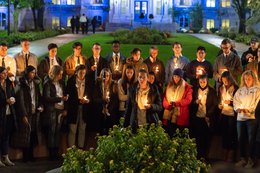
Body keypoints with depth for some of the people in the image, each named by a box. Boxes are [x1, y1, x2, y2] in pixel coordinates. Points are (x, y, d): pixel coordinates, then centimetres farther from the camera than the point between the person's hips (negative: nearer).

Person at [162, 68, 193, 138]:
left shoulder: (187, 87, 0)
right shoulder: (169, 86, 15)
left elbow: (188, 100, -10)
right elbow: (164, 98, 10)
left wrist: (176, 103, -19)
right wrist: (168, 105, -11)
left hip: (180, 117, -4)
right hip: (169, 116, 4)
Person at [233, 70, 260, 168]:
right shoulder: (240, 90, 18)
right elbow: (235, 100, 9)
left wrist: (248, 109, -20)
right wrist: (238, 108, -12)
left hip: (252, 117, -4)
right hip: (240, 117, 4)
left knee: (251, 139, -3)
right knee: (240, 139, 5)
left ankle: (251, 160, 4)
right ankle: (243, 159, 15)